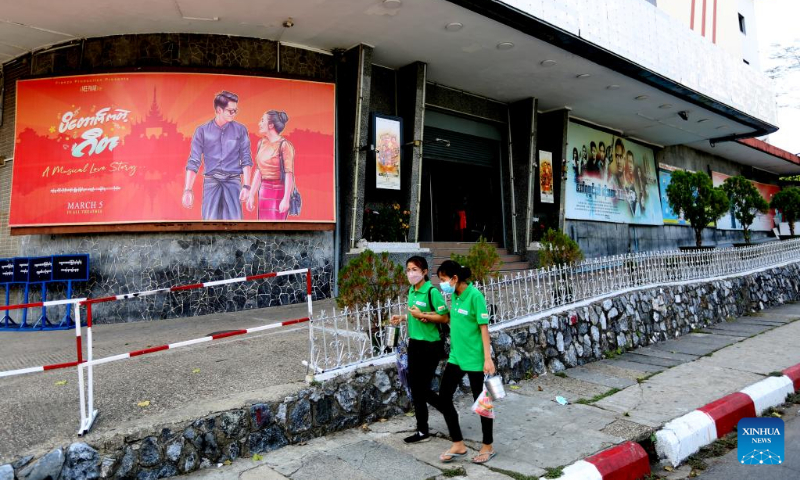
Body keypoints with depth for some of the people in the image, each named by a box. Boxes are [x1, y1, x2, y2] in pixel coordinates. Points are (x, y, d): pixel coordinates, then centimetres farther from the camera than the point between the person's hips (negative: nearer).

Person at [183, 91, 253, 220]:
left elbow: (246, 160, 4)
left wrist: (246, 186, -6)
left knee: (234, 219, -5)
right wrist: (188, 190, -6)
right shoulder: (202, 131, 3)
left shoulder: (240, 130, 5)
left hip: (233, 181, 0)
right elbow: (193, 162, 2)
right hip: (211, 181, 0)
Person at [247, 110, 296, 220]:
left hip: (279, 192, -6)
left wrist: (286, 199, -23)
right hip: (264, 191, 7)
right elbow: (258, 171, 11)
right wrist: (252, 195, 9)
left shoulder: (284, 145, -11)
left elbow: (289, 174, -16)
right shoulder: (261, 143, 9)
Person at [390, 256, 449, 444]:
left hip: (430, 345, -8)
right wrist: (403, 317, 4)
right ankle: (422, 430, 24)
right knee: (415, 387, 11)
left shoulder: (432, 291, -17)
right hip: (414, 343, 8)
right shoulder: (411, 291, 7)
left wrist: (422, 315, -21)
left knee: (422, 388, 1)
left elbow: (444, 318, -17)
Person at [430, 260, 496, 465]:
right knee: (443, 398, 7)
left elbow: (484, 328, -17)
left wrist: (488, 358, -19)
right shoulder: (454, 295, 5)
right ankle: (458, 445, 22)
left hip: (474, 359, -8)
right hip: (456, 356, 8)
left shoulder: (475, 295, -17)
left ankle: (488, 447, 27)